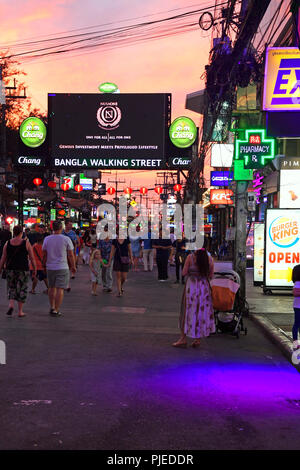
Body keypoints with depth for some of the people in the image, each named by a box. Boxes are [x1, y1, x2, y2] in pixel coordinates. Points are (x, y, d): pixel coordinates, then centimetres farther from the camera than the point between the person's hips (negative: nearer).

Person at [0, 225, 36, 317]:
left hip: (10, 269, 2)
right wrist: (34, 269, 7)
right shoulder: (26, 243, -6)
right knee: (22, 289, 8)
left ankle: (11, 305, -7)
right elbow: (32, 258, -3)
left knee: (11, 288, 16)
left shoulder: (7, 243, 0)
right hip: (23, 269, -2)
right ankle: (20, 311, 10)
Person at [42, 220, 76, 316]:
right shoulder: (66, 239, -8)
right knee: (60, 289, -1)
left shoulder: (47, 239, 0)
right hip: (62, 268, -4)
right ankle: (56, 310, -1)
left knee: (52, 287, 18)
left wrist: (45, 265, 21)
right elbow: (71, 255, -5)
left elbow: (44, 255, 7)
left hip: (50, 267, 4)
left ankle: (52, 307, 23)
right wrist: (73, 266, 7)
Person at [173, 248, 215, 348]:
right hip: (204, 287, 3)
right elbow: (211, 276, 5)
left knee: (188, 311, 6)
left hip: (191, 286, -3)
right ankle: (197, 339, 15)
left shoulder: (190, 257, -8)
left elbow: (184, 273, -7)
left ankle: (183, 338, 9)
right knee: (202, 311, 11)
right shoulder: (210, 259, 0)